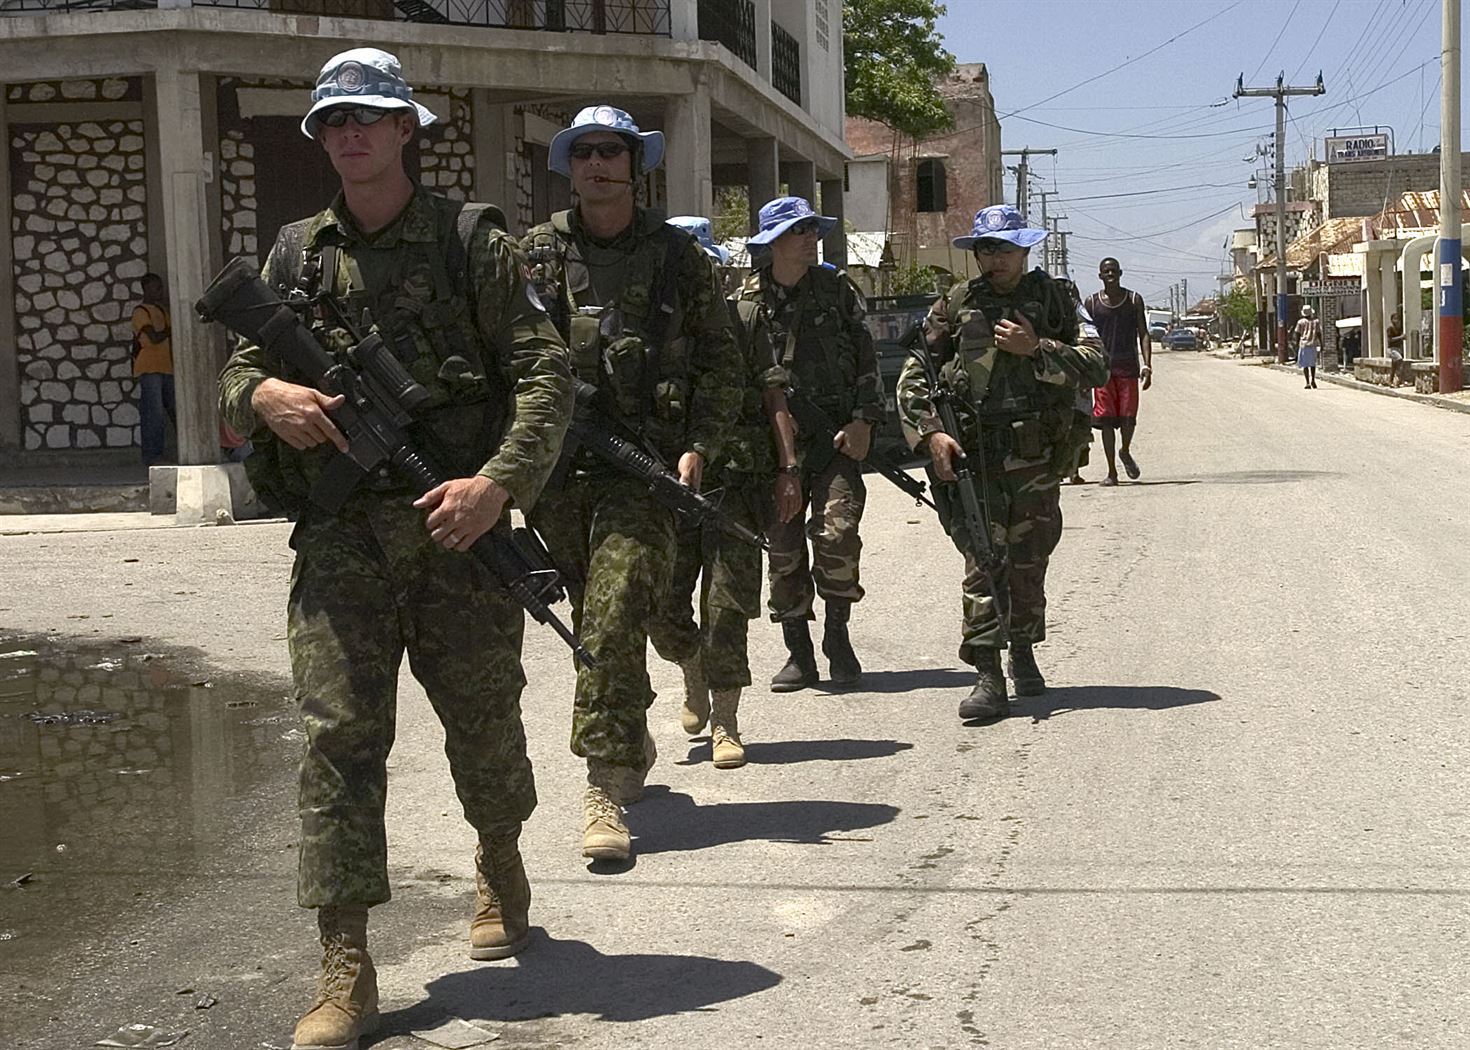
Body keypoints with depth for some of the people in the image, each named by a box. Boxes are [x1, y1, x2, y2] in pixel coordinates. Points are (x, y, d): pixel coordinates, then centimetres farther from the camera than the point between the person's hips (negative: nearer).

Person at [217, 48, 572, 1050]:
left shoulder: (472, 241, 1)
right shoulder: (296, 254, 12)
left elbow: (547, 375, -4)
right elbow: (238, 370, 18)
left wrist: (499, 482, -18)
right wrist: (265, 393, -7)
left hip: (457, 522, -2)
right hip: (339, 533, 2)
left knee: (485, 720, 11)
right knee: (339, 734, -6)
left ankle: (501, 864, 41)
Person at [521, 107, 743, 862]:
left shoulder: (678, 256, 7)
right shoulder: (536, 254, 8)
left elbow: (721, 361, 9)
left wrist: (699, 446, -2)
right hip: (558, 462, 3)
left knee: (615, 616, -14)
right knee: (594, 620, 12)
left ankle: (605, 787, -12)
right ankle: (633, 748, 32)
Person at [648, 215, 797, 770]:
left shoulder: (744, 319, 8)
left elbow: (774, 397, 6)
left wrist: (788, 469, -1)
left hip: (736, 480, -1)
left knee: (727, 605, -4)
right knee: (660, 604, 0)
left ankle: (724, 723, 7)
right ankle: (694, 673, 32)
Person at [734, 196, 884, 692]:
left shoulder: (837, 288, 7)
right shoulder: (747, 301, 5)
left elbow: (866, 358, 6)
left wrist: (863, 420, -4)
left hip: (837, 433, -1)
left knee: (837, 533, -14)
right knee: (783, 545, 2)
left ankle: (838, 634, 5)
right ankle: (798, 652, 13)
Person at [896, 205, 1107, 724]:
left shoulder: (1050, 299, 9)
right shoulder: (956, 306, 8)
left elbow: (1096, 368, 0)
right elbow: (913, 377, 8)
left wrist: (1037, 348, -11)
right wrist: (930, 432, -6)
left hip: (1037, 455, 1)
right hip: (973, 453, -1)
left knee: (1029, 561, 10)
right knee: (983, 560, -10)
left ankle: (1023, 651, 32)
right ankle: (988, 676, -9)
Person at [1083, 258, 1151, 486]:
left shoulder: (1134, 300, 6)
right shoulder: (1092, 302, 6)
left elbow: (1143, 334, 6)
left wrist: (1147, 365, -6)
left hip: (1128, 367, 0)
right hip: (1103, 367, 0)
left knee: (1128, 418, -5)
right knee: (1106, 420, -3)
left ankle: (1125, 452, 26)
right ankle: (1112, 471, 3)